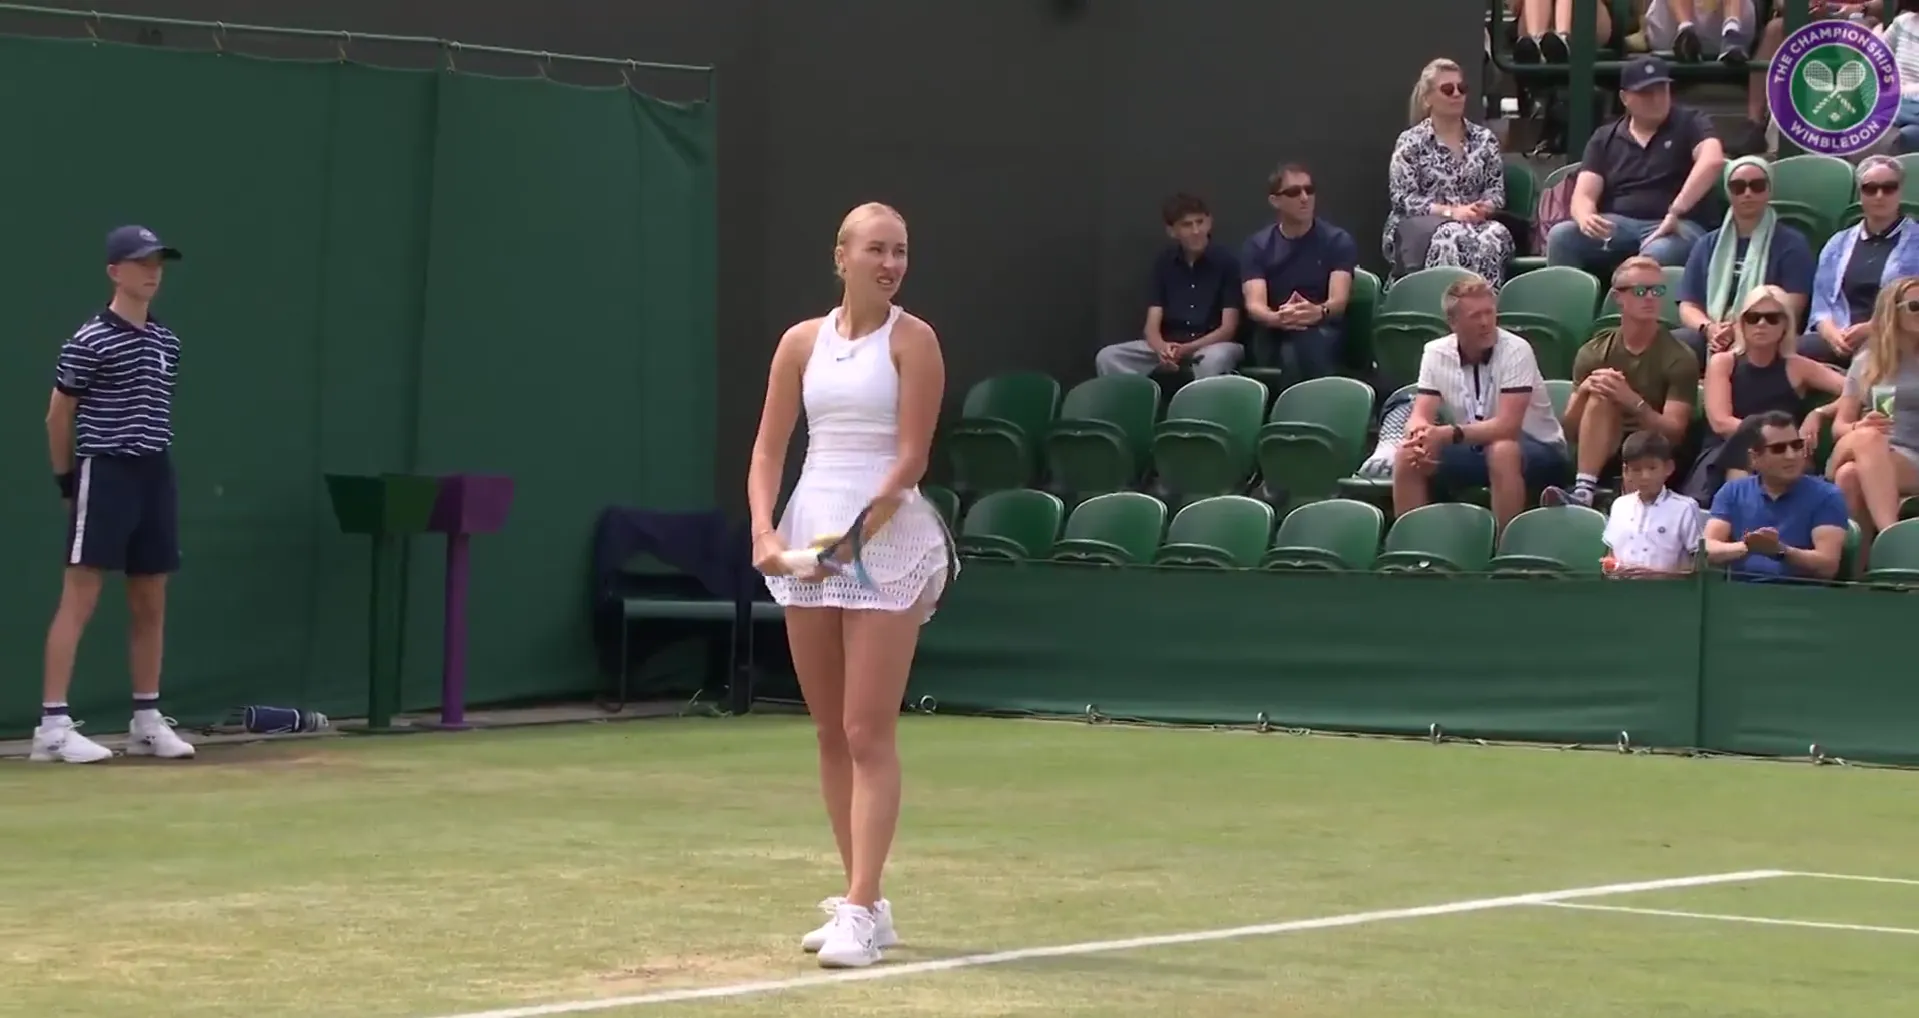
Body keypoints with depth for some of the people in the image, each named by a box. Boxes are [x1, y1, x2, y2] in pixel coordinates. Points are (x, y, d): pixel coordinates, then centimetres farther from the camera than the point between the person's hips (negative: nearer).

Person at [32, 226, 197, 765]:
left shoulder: (167, 342, 11)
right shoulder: (90, 341, -9)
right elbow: (58, 417, -2)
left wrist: (152, 458, 13)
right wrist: (67, 478, 4)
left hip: (155, 474, 7)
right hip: (105, 474, -7)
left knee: (151, 602, 11)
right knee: (79, 598, -9)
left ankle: (147, 721, 20)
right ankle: (53, 725, -10)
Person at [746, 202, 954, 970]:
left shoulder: (912, 341, -4)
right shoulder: (802, 342, 9)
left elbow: (910, 458, -10)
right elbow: (768, 451, 10)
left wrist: (852, 536, -18)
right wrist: (765, 530, -7)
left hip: (887, 541, -5)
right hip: (807, 537, 5)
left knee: (868, 734, -9)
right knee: (831, 733, 9)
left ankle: (860, 913, -10)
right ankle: (861, 900, 19)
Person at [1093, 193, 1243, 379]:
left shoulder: (1226, 261, -6)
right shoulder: (1164, 262, 5)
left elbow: (1228, 328, -10)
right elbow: (1152, 325, -1)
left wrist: (1188, 349, -26)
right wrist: (1162, 349, -26)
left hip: (1213, 344, -4)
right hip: (1169, 345, 4)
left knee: (1213, 360, -42)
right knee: (1108, 357, -19)